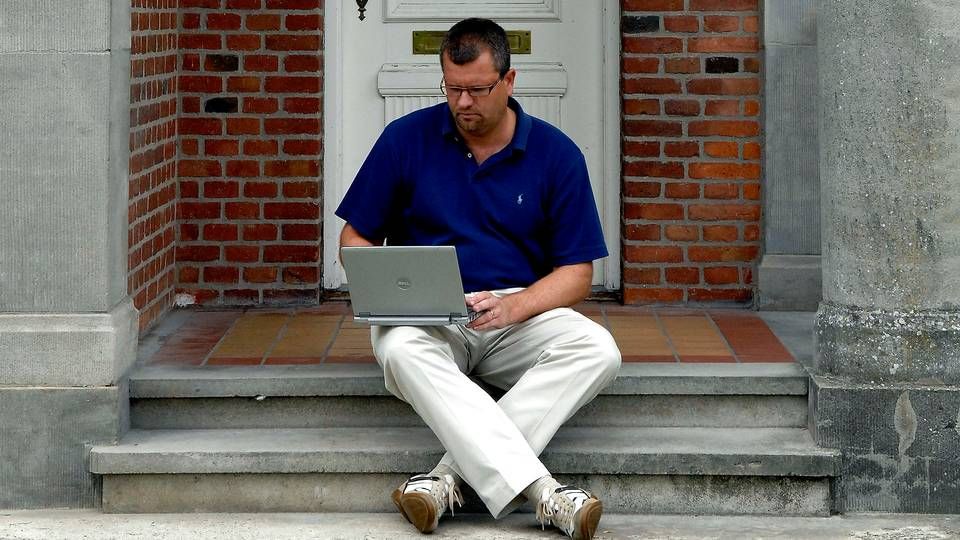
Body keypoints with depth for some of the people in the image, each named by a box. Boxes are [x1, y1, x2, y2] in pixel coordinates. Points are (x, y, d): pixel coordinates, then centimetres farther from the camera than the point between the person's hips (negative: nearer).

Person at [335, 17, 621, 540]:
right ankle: (539, 489, -45)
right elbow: (355, 238, 7)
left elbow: (577, 272, 0)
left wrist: (515, 306, -20)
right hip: (425, 316, -1)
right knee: (400, 350, -37)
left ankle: (451, 475, -34)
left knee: (597, 351, -29)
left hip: (519, 313, 1)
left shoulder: (556, 154, 2)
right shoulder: (406, 139, 2)